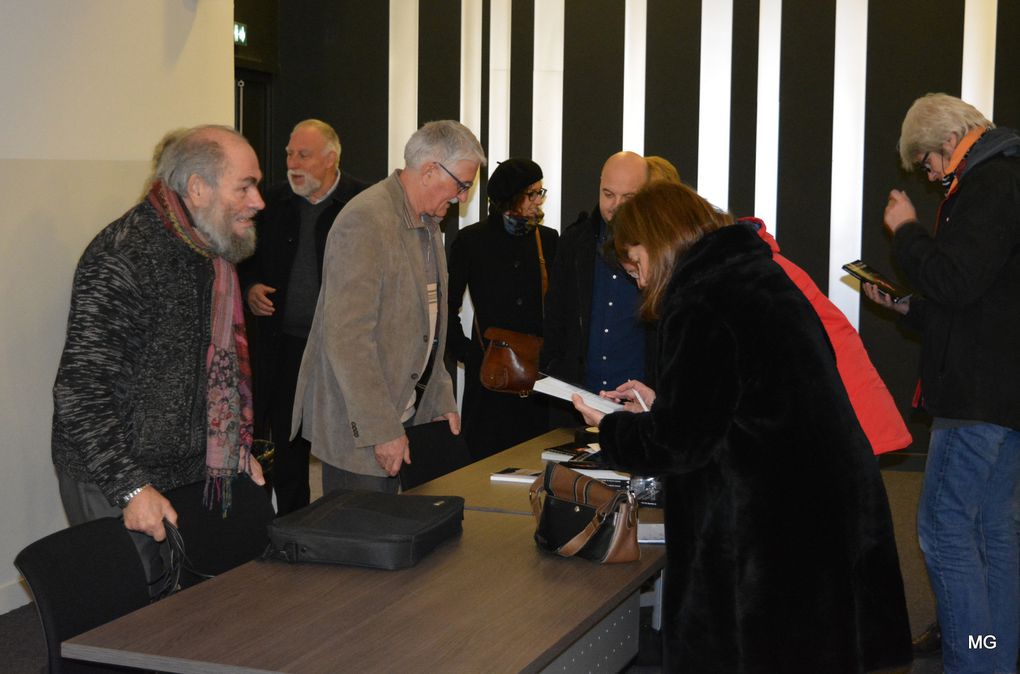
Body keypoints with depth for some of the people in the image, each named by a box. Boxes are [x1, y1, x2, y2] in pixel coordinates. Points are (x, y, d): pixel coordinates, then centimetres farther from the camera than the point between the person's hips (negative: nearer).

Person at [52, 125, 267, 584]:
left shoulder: (213, 253, 9)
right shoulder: (123, 257, -21)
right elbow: (81, 389, -24)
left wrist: (237, 449, 15)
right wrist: (130, 487, -26)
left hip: (192, 471, 8)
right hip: (112, 484, -8)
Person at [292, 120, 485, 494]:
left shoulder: (427, 223, 12)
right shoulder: (365, 222, -19)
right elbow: (346, 338, -24)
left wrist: (442, 401, 16)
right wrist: (381, 429, -23)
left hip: (404, 412, 9)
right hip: (357, 426, -9)